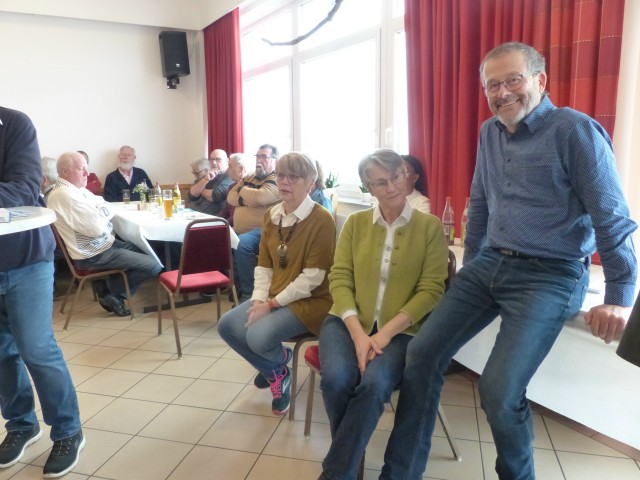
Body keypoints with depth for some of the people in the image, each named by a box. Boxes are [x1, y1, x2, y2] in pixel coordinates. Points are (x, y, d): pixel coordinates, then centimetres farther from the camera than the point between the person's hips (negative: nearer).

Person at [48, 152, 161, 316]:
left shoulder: (76, 189, 10)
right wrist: (103, 210, -7)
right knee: (154, 266, -13)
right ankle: (113, 294, 7)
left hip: (103, 244, 11)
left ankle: (108, 287, 18)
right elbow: (97, 228, -27)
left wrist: (101, 211, -13)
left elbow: (107, 210, 10)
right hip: (93, 255, -10)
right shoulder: (65, 195, -22)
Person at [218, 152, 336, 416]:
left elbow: (313, 277, -20)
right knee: (226, 325, -8)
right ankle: (276, 372, 13)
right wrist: (258, 300, -8)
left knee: (259, 337, -27)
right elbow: (264, 265, 8)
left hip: (310, 301, -7)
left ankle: (281, 360, 12)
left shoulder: (321, 220, -17)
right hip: (273, 297, 8)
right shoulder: (271, 215, 7)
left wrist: (272, 304, -20)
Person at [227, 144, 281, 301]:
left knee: (242, 244, -34)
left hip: (261, 230, -8)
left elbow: (259, 197, -22)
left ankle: (248, 293, -21)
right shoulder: (249, 177, 20)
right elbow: (230, 198, 9)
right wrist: (251, 198, -9)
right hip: (238, 230, 8)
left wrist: (242, 190, -1)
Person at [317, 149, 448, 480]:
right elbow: (339, 279, 1)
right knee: (337, 378, -28)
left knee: (374, 385, -31)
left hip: (401, 330, -1)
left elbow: (431, 290, -5)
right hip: (348, 321, 2)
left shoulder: (430, 227, 1)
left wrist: (386, 333, -15)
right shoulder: (355, 223, 7)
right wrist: (358, 333, -14)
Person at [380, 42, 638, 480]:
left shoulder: (576, 130, -9)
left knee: (499, 390, -16)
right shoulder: (489, 133, 11)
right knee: (423, 353, 0)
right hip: (488, 265, 7)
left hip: (549, 276, -6)